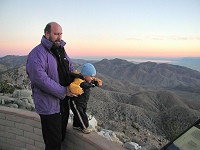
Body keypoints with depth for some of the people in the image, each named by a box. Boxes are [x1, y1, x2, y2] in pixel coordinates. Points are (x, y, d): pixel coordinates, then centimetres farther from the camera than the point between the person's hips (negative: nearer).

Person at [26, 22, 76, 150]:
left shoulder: (61, 51, 12)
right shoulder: (38, 53, -16)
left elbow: (71, 69, 17)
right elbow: (39, 78, -27)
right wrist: (63, 91, -23)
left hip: (63, 103, 8)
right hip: (49, 105, -8)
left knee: (61, 138, 22)